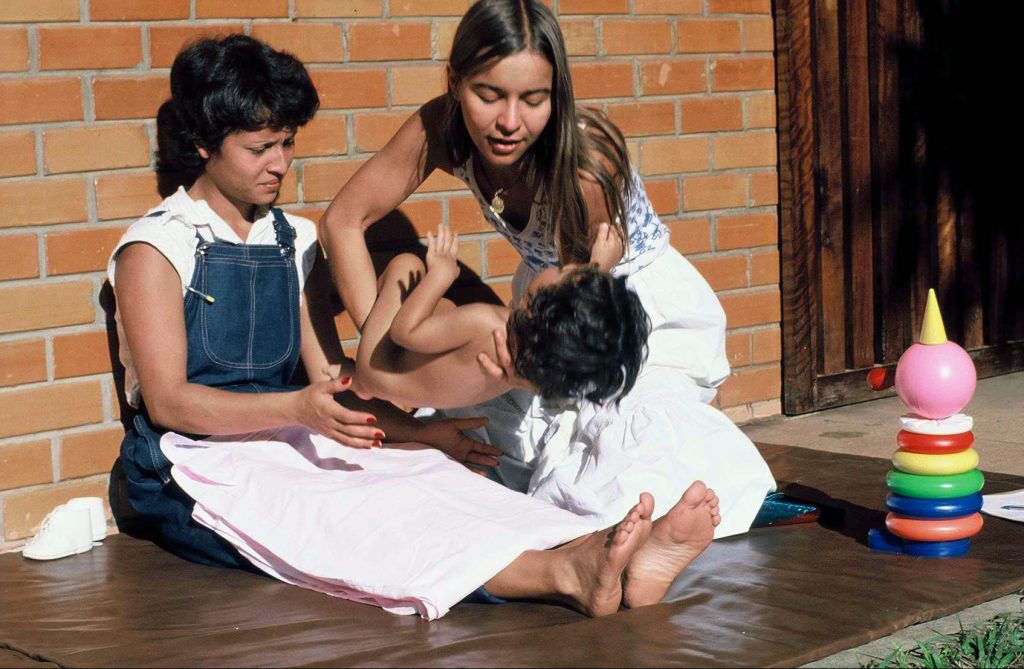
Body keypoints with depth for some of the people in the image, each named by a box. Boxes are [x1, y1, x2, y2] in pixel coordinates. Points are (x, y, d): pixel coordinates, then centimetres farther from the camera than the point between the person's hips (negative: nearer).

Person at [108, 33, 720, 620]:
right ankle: (564, 575, -60)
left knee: (427, 474, -25)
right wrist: (299, 407, -27)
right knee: (348, 514, -34)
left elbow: (331, 378, 12)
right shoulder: (155, 249, -4)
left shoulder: (294, 242, 15)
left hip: (285, 443, 6)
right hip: (196, 467, -6)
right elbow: (169, 401, -13)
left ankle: (600, 551, -50)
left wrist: (421, 432, -6)